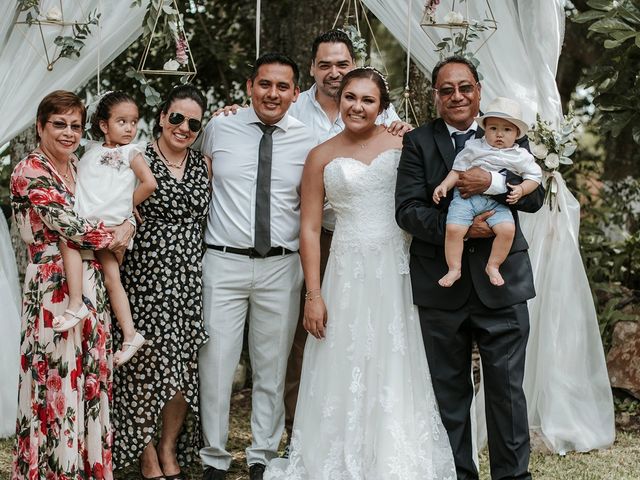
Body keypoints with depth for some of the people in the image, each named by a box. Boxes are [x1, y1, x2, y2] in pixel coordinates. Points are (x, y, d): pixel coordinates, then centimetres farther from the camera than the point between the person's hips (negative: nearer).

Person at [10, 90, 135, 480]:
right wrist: (114, 238, -1)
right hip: (53, 289, -7)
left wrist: (124, 228, -3)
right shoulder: (29, 173, -9)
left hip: (92, 285, 7)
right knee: (58, 379, -3)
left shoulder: (81, 167, 14)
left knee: (92, 379, 10)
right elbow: (70, 226, -15)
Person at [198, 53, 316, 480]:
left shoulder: (307, 141, 3)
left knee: (272, 366, 10)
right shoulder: (219, 129, 3)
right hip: (224, 263, -1)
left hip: (281, 266, 1)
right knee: (216, 363, 0)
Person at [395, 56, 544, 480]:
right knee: (450, 391, 11)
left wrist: (493, 182, -21)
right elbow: (408, 210, -7)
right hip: (442, 286, 0)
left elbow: (535, 196, -4)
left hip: (501, 284, 0)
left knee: (507, 387, 5)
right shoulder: (419, 142, 1)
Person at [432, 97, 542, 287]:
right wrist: (444, 185, -2)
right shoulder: (474, 147, 8)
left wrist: (521, 189, -8)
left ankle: (493, 266, -4)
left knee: (507, 229, -24)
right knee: (454, 228, -23)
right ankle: (454, 268, -7)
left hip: (497, 202, 1)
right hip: (466, 196, 0)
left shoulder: (520, 156, 9)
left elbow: (534, 175, 10)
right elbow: (458, 170, 11)